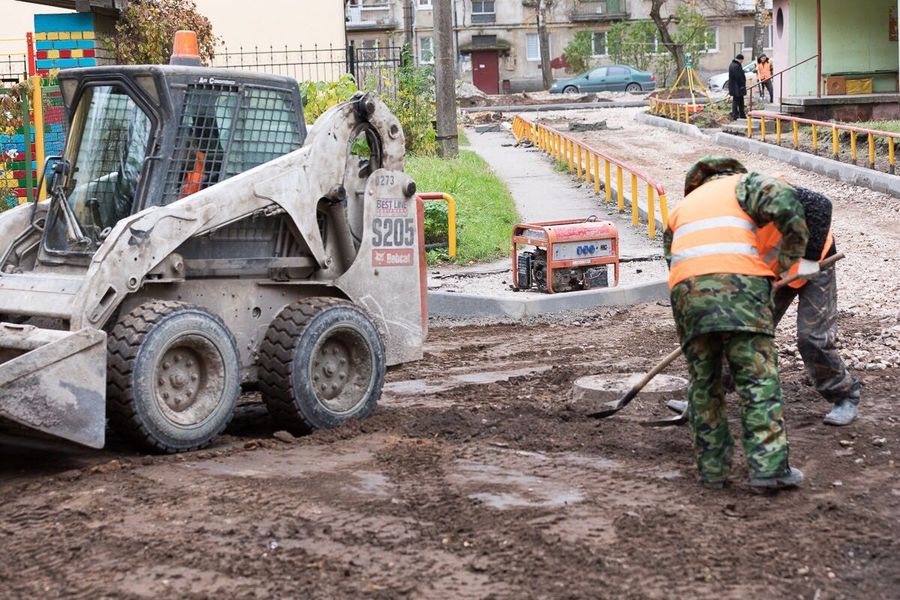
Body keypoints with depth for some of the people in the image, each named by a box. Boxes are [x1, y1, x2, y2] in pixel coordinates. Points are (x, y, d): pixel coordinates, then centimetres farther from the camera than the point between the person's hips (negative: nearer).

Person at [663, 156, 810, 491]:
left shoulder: (681, 208, 36)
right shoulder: (743, 183, 22)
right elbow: (784, 201, 1)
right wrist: (792, 258, 10)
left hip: (685, 287, 4)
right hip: (738, 281, -4)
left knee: (703, 382, 13)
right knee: (758, 379, -2)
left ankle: (712, 468, 14)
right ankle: (769, 467, -8)